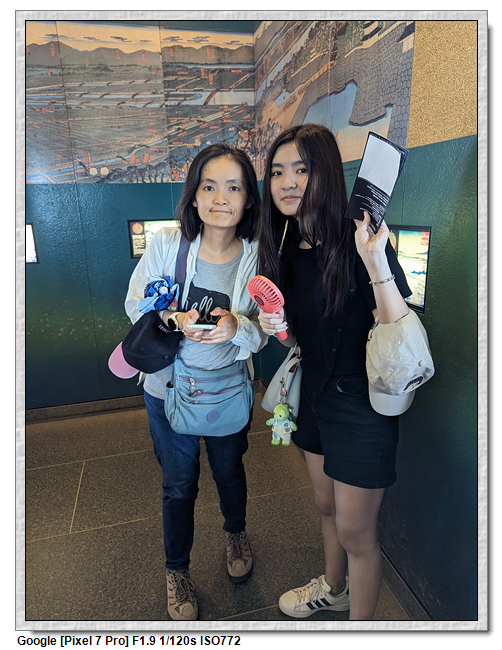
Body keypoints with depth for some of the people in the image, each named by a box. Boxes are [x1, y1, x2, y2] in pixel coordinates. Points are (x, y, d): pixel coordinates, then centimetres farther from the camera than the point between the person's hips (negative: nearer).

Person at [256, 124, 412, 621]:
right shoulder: (287, 248, 2)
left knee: (355, 531, 10)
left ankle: (360, 624, 38)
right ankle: (333, 587, 53)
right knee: (326, 506, 26)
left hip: (362, 406, -7)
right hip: (315, 394, 7)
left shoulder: (358, 244, -20)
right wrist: (276, 327, -10)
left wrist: (376, 264, -36)